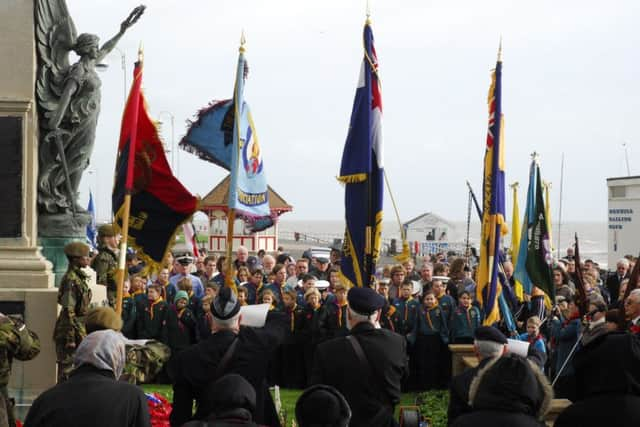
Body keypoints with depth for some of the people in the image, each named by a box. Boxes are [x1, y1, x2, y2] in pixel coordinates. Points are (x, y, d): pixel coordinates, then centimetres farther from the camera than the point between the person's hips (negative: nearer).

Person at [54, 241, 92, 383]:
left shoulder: (79, 276, 12)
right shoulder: (71, 279, -17)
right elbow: (68, 311, -19)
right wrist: (71, 338, -20)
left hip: (80, 328, 9)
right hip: (71, 329, -9)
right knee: (67, 367, -3)